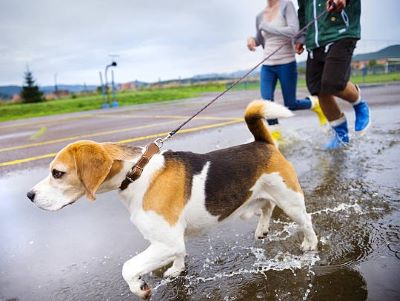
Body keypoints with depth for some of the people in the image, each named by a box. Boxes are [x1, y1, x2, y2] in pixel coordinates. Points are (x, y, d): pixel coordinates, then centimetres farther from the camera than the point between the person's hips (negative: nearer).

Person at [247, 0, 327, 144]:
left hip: (286, 64, -4)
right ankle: (275, 133, 5)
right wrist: (252, 39, -2)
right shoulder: (260, 16, 8)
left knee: (290, 105, 2)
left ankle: (315, 103, 32)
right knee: (266, 102, -13)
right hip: (267, 66, 4)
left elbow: (293, 31, -22)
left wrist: (266, 27, -18)